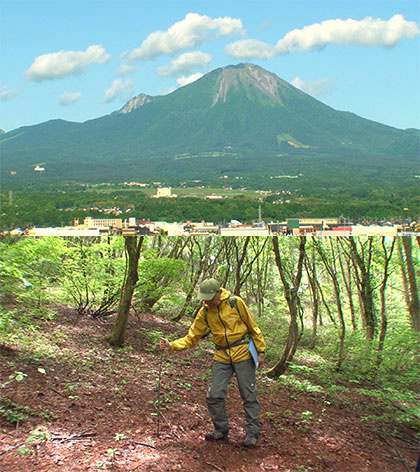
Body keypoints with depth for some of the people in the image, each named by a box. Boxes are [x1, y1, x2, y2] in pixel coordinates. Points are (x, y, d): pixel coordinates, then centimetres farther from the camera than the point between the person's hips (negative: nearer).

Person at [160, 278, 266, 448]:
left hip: (242, 354, -4)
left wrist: (260, 351, -2)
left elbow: (253, 328, -3)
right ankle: (221, 429, 22)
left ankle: (252, 432, 18)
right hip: (222, 357, 4)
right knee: (214, 395, 1)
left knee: (249, 395, 3)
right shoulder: (204, 312, -1)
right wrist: (172, 345, -17)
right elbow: (192, 337, -1)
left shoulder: (236, 303, -11)